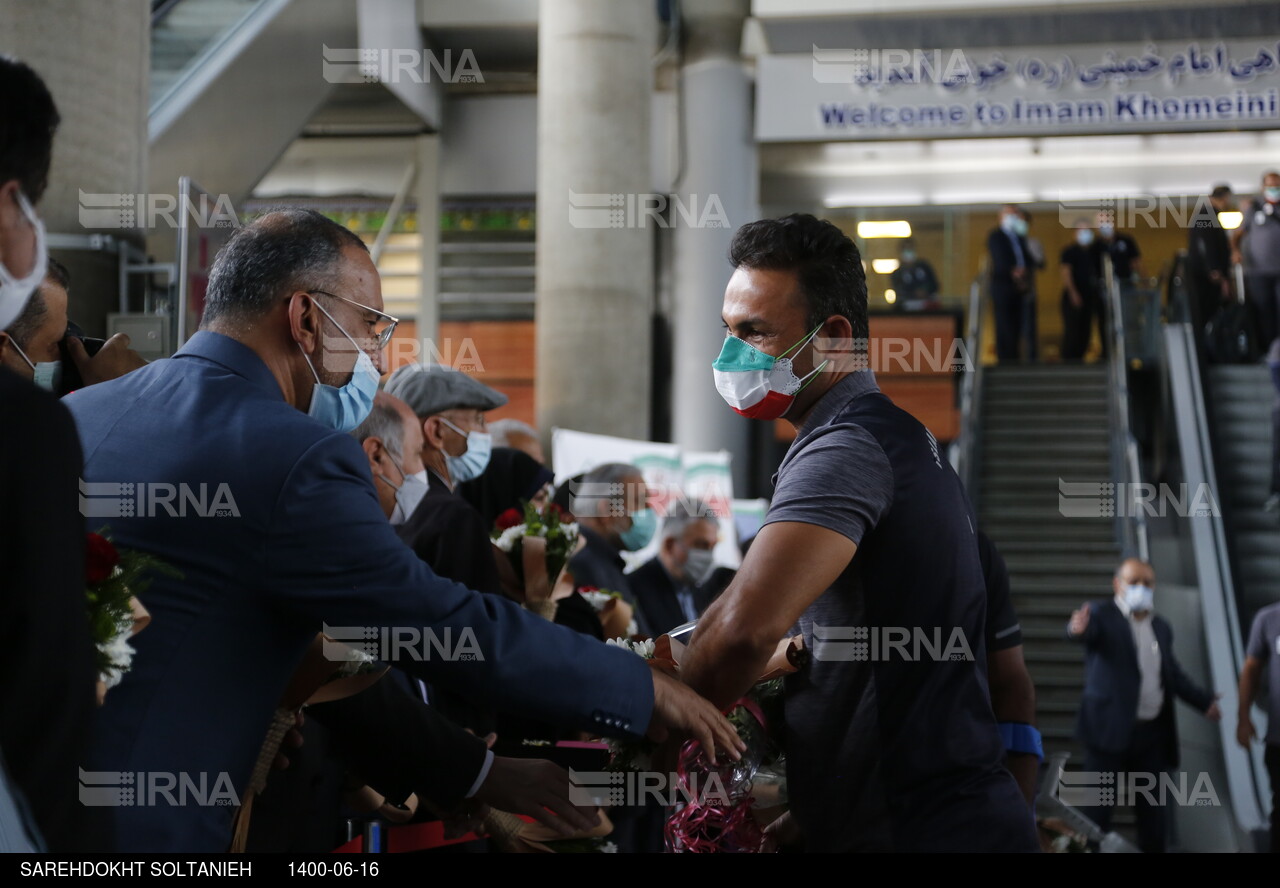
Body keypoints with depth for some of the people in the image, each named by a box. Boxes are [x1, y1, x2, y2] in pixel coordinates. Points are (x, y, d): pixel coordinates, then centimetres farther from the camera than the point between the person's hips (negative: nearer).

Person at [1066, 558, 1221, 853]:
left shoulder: (1160, 626, 14)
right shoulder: (1101, 614, -4)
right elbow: (1087, 629, -27)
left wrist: (1203, 701, 18)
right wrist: (1078, 629, -50)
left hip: (1152, 732, 6)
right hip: (1111, 729, -5)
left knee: (1152, 811, 9)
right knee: (1098, 810, -2)